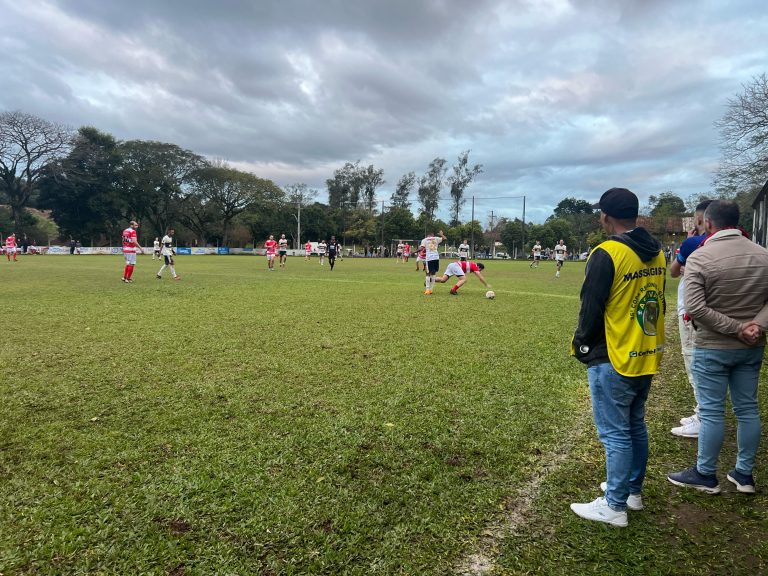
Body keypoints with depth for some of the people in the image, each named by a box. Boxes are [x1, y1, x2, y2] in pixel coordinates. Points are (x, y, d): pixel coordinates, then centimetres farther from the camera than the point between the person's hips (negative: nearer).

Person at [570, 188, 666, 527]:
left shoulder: (607, 254, -19)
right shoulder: (656, 252, 5)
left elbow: (591, 308, -16)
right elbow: (658, 301, 13)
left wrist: (581, 346, 0)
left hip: (613, 360, -8)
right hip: (647, 356, 8)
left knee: (615, 434, 2)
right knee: (635, 426, 20)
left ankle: (614, 506, 14)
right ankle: (633, 490, 35)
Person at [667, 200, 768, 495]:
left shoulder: (699, 257, -15)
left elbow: (694, 308, -23)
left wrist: (735, 328, -16)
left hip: (712, 347, -5)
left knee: (711, 411, 5)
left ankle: (705, 474, 18)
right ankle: (744, 474, 27)